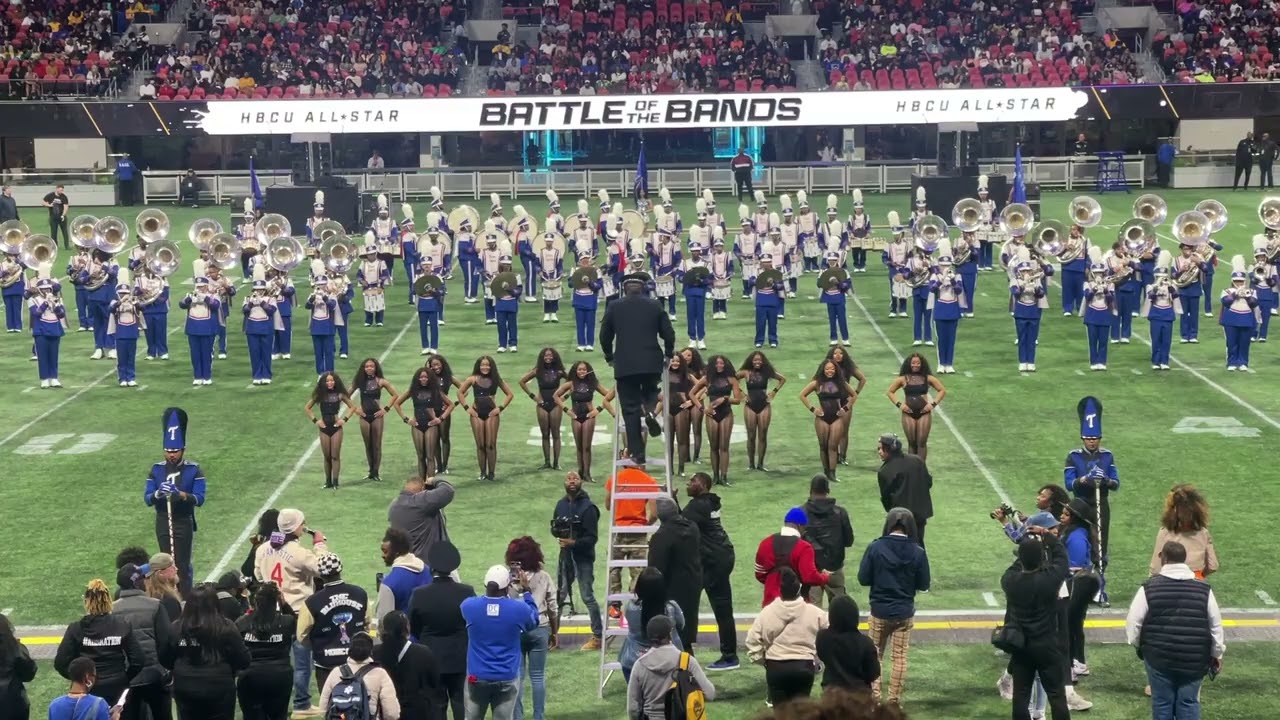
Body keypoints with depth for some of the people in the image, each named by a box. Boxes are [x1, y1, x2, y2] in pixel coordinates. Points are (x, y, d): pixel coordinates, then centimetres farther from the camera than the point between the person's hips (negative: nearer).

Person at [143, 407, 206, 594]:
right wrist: (157, 494, -24)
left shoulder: (193, 470, -5)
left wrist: (182, 495, -32)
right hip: (163, 523, 3)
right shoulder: (157, 469, 3)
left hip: (184, 523, -3)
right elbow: (147, 498, -1)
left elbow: (200, 499, -13)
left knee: (183, 564, -3)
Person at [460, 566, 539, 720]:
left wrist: (491, 588, 18)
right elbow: (533, 622, 10)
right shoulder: (519, 609, -14)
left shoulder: (469, 606, -12)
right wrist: (526, 590, 16)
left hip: (477, 677, 1)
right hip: (507, 678, -1)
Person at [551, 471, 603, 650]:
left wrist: (574, 543, -26)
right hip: (565, 555, 6)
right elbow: (554, 528, 14)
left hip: (583, 557, -6)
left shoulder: (588, 507, -13)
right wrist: (559, 532, -8)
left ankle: (597, 637, 5)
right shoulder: (561, 504, 6)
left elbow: (592, 537, -15)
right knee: (559, 595, 12)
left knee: (588, 597, -3)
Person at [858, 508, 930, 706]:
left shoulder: (875, 547, -12)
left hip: (879, 611, 0)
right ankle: (894, 700, 14)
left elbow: (863, 579, -9)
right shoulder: (917, 552, -9)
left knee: (875, 654, 16)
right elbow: (924, 585, -4)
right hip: (904, 612, 0)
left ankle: (874, 696, 13)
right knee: (900, 656, 12)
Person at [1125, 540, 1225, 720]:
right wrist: (1217, 654, 17)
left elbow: (1133, 623, -4)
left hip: (1159, 658, -1)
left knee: (1162, 702, 9)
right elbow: (1216, 626, 5)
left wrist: (1138, 645, 15)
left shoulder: (1149, 588, -5)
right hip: (1194, 660, 1)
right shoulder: (1204, 589, 1)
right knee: (1189, 703, 7)